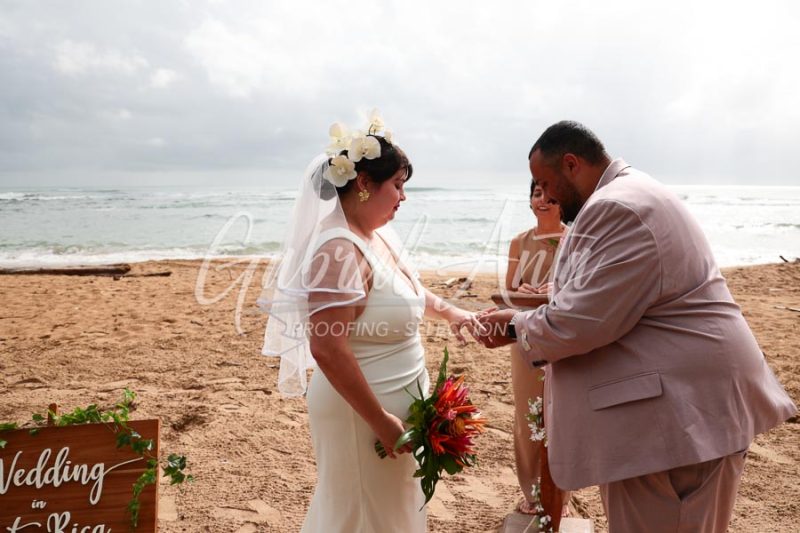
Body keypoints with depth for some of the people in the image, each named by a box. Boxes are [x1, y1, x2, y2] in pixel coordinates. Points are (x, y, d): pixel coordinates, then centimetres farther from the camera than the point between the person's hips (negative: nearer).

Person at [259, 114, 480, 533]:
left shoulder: (378, 235, 3)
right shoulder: (340, 249, -25)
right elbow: (327, 348, -29)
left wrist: (446, 311, 12)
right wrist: (380, 420, -24)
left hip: (395, 400, 9)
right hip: (361, 408, -9)